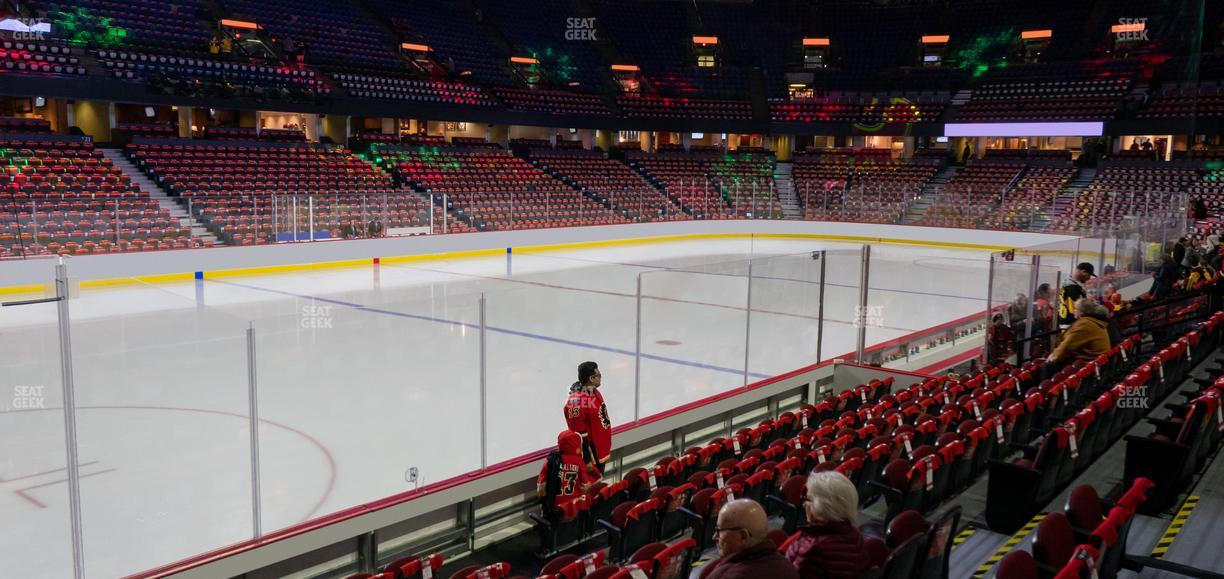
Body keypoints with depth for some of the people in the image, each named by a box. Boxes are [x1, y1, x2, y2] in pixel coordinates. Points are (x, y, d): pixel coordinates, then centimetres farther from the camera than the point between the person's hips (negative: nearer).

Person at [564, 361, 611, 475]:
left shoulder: (594, 392, 4)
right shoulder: (578, 401, -26)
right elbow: (579, 434, -25)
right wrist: (587, 461, -22)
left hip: (601, 451, 9)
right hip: (590, 454, -9)